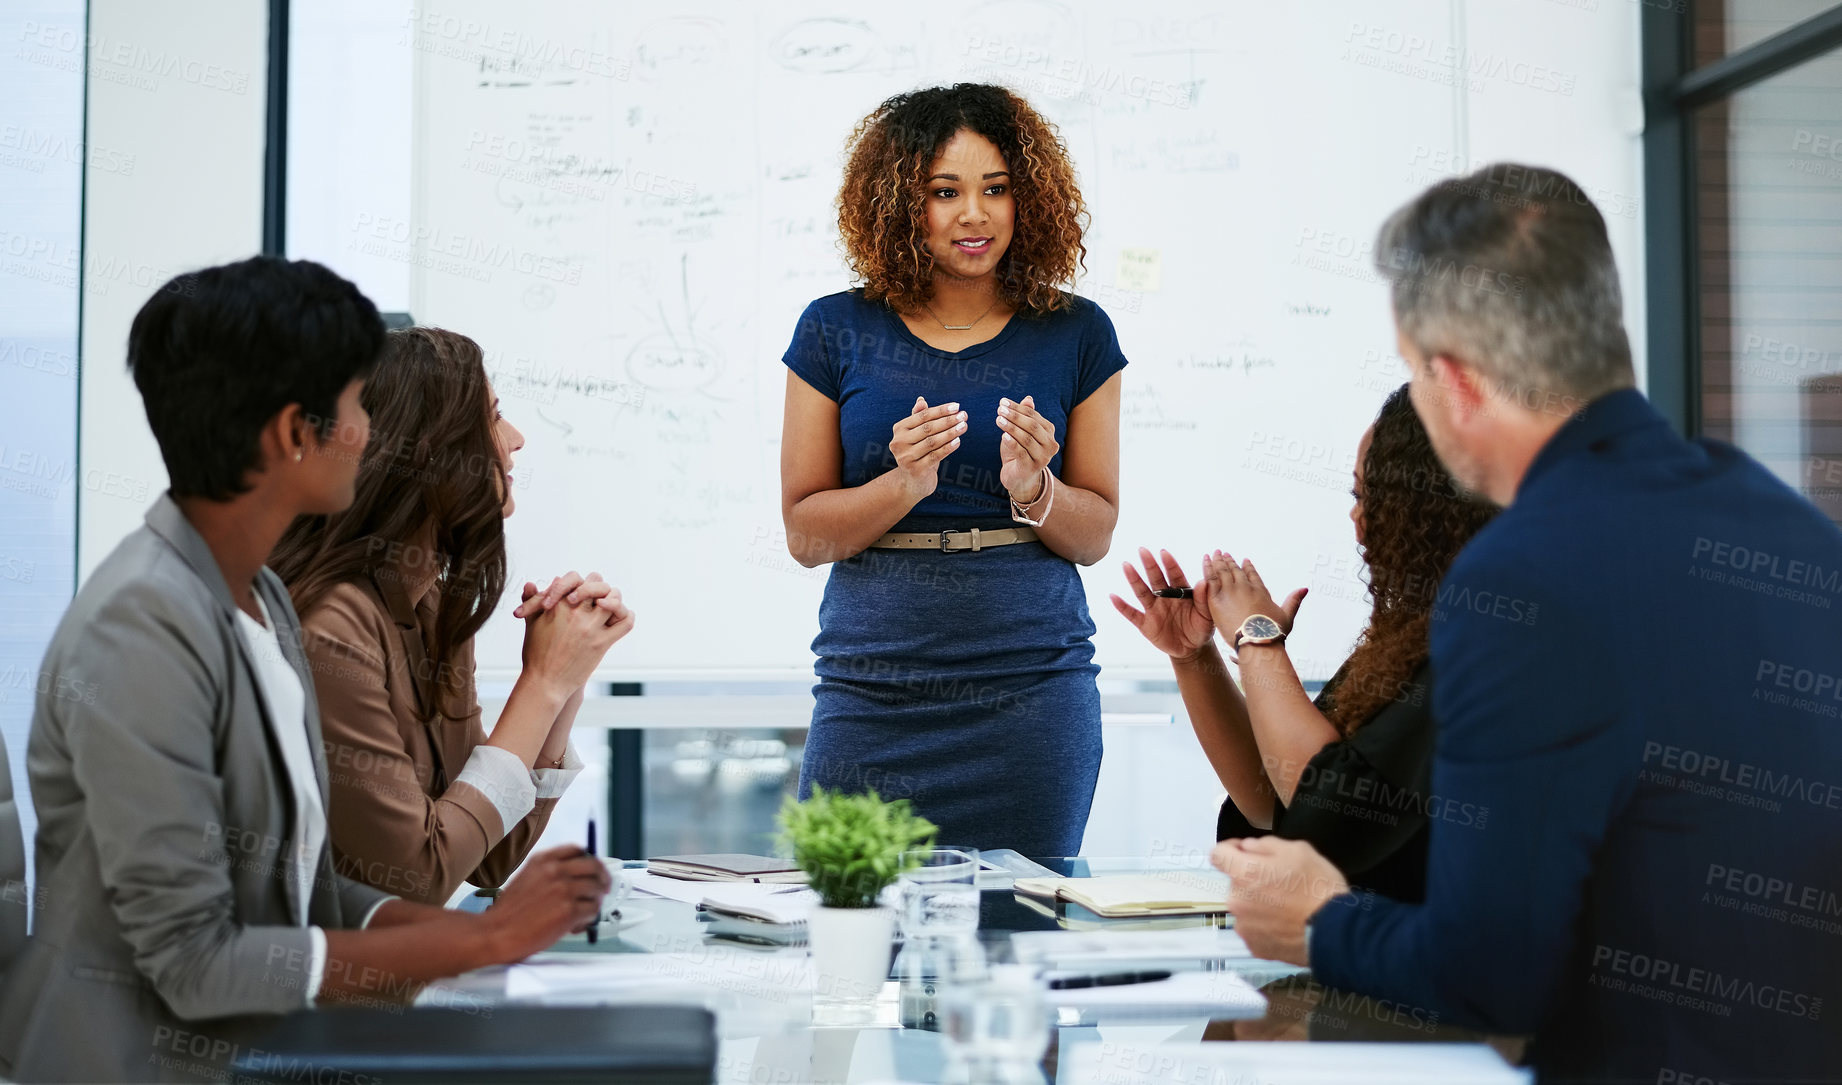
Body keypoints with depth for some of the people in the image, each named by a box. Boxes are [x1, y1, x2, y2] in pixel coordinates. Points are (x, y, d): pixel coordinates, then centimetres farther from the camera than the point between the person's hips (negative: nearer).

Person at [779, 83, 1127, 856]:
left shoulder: (1075, 334, 6)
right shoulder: (836, 330, 4)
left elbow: (1096, 535, 8)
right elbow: (804, 534, 3)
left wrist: (1032, 488, -12)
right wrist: (904, 484, -14)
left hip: (1031, 691, 0)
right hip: (871, 696, 0)